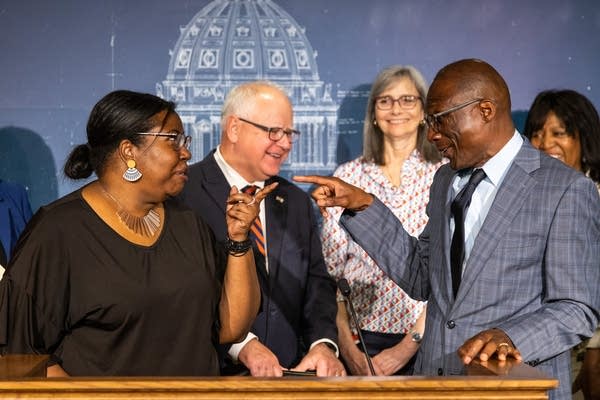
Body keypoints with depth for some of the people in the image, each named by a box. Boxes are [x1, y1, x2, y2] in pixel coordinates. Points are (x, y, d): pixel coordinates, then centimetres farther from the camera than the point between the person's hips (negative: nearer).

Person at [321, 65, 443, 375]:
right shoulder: (348, 176, 4)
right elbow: (330, 269, 3)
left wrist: (408, 347, -13)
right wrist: (347, 346, -7)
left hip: (424, 344, -1)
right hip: (359, 340, 1)